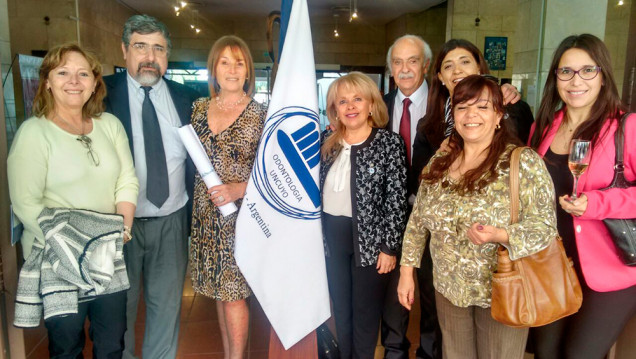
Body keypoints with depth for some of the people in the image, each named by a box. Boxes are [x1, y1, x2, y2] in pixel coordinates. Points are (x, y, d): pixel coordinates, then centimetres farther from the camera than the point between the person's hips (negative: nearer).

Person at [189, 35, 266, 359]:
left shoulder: (261, 115, -7)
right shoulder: (199, 109, 7)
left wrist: (239, 189, -21)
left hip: (241, 214, -5)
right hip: (206, 215, 5)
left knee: (233, 294, -1)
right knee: (220, 291, 15)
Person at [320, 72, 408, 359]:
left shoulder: (389, 143, -10)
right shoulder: (326, 141, 4)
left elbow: (396, 199, -12)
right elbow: (316, 187, 10)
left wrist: (390, 247, -13)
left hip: (370, 238, -4)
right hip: (332, 236, 5)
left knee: (365, 312, 11)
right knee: (340, 308, 19)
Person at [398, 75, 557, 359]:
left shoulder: (524, 162, -14)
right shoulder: (438, 164, 0)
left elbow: (545, 227, -16)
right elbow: (417, 221, 6)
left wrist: (500, 236, -34)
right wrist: (407, 272, 4)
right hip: (449, 290, 4)